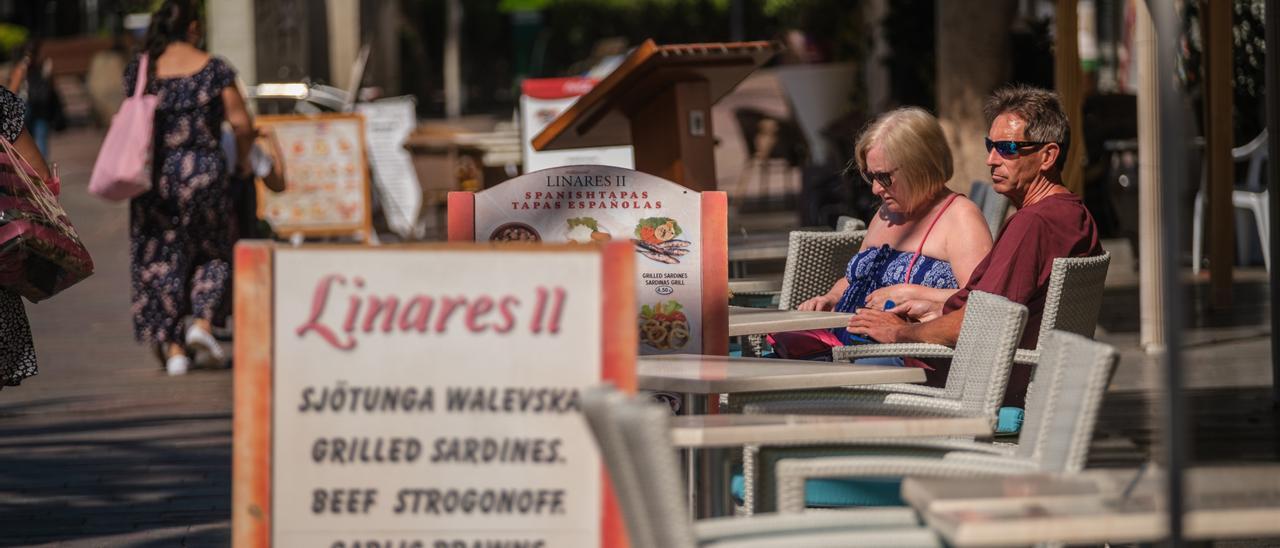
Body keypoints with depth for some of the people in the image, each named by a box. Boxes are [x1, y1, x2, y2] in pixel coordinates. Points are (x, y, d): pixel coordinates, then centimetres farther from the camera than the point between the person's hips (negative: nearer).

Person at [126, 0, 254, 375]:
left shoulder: (139, 70, 3)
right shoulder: (214, 69, -3)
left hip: (156, 173, 1)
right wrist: (243, 161, 10)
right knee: (213, 251, 16)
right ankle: (203, 321, -4)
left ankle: (172, 346, 5)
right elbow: (241, 124, -5)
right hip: (204, 169, -1)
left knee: (160, 259, 8)